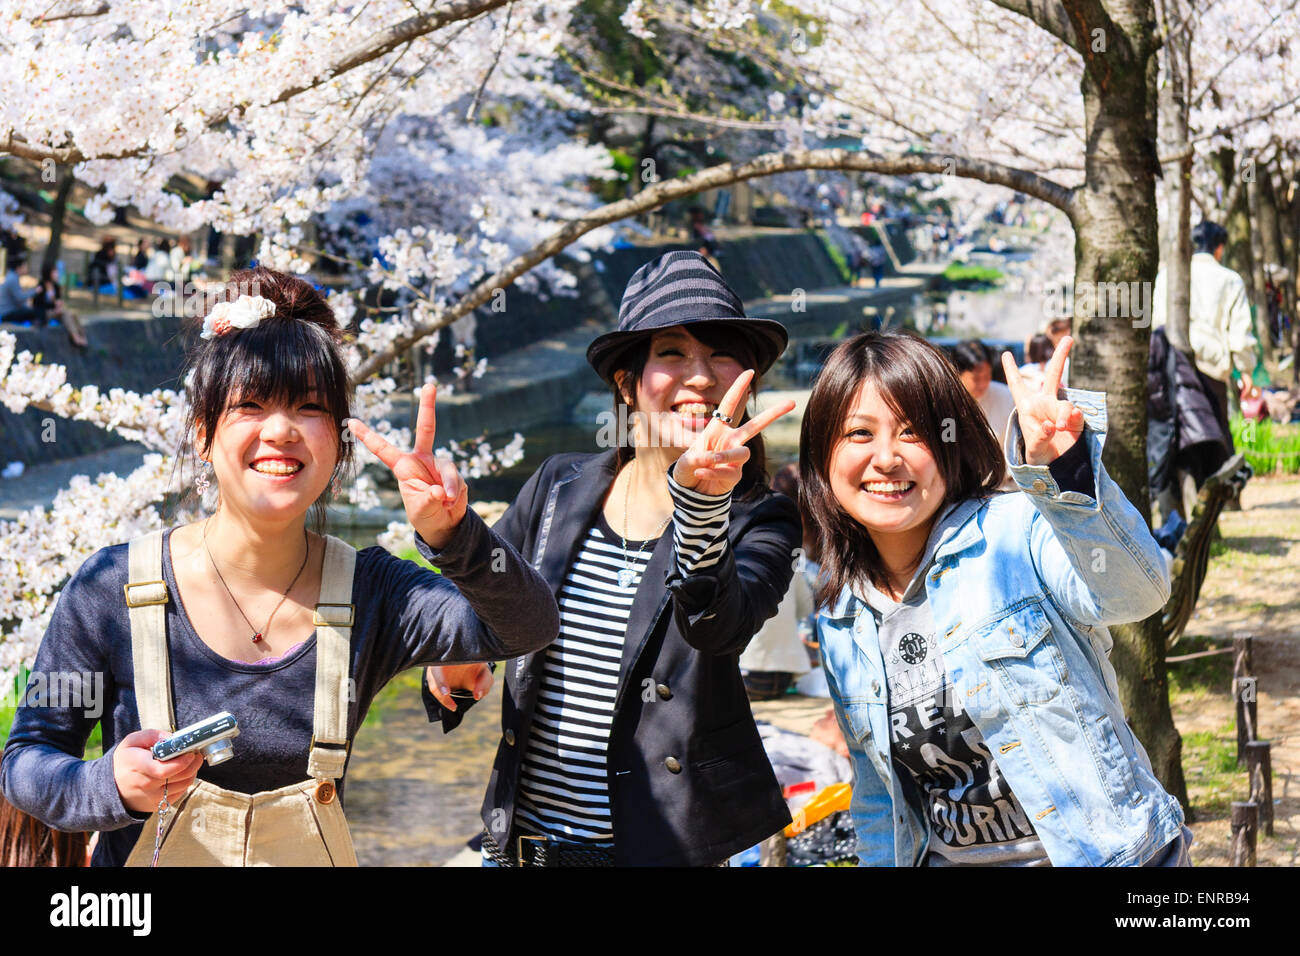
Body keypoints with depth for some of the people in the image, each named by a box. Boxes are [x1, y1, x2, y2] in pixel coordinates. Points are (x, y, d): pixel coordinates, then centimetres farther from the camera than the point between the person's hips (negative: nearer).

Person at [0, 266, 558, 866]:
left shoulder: (369, 593, -11)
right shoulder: (112, 589, -16)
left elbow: (527, 628, -23)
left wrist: (454, 538, -41)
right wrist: (110, 787, -30)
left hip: (311, 854, 2)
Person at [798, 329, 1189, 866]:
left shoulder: (1016, 535, -17)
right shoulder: (838, 621, 1)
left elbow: (1132, 592, -38)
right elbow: (878, 798, 11)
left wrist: (1063, 473, -52)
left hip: (1108, 854, -4)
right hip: (945, 858, 5)